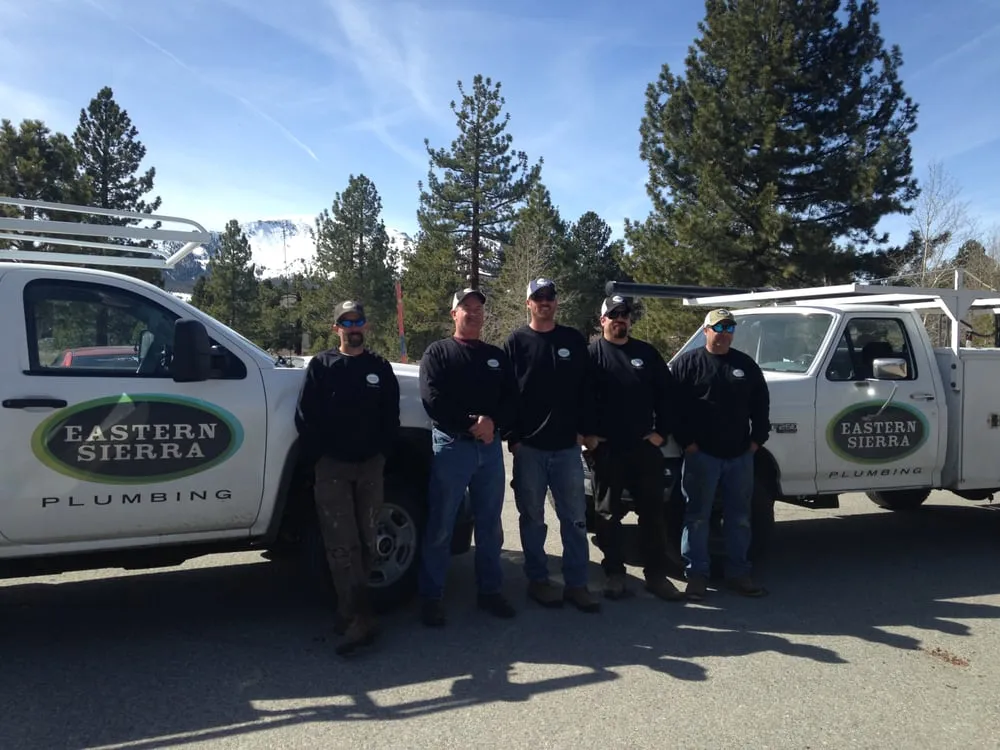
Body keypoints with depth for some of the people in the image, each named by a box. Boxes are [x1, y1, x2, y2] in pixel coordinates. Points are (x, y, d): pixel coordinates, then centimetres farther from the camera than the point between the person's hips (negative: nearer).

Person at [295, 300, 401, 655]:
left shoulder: (380, 367, 8)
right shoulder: (321, 365, 3)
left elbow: (390, 417, 9)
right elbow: (306, 417, -1)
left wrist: (382, 453, 0)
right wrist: (318, 456, -6)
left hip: (370, 465, 3)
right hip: (332, 466, -2)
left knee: (365, 541, 7)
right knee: (342, 545, -8)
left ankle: (350, 612, 19)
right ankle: (360, 618, -10)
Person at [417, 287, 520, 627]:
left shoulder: (497, 356, 16)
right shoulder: (438, 353, 4)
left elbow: (511, 400, 7)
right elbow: (432, 400, -10)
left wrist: (493, 423, -12)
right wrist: (471, 424, -15)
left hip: (490, 447, 4)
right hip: (451, 446, -4)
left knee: (490, 525, 12)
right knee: (440, 526, -1)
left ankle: (490, 590, 23)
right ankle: (431, 595, 9)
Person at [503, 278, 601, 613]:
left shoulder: (574, 340, 8)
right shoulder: (516, 342, 2)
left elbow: (586, 389, 7)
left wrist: (584, 430, 0)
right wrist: (512, 436, -7)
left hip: (567, 446, 2)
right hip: (529, 446, -1)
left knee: (574, 517, 5)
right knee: (532, 517, 8)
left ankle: (576, 583, 14)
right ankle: (537, 579, 20)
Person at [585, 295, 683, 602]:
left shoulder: (647, 353, 10)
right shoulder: (592, 354, 0)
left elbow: (666, 393, 10)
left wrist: (661, 431, 2)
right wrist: (587, 435, -9)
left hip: (645, 447, 3)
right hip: (606, 449, -3)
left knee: (653, 512, 6)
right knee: (608, 514, 5)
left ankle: (656, 575, 17)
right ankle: (615, 574, 16)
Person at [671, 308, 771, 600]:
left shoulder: (746, 364, 12)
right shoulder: (687, 363, -2)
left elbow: (761, 405, 16)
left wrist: (757, 439, 6)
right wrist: (686, 442, -12)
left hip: (740, 455, 4)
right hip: (701, 454, -4)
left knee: (739, 518, 11)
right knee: (697, 517, 1)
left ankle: (738, 573, 21)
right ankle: (696, 574, 10)